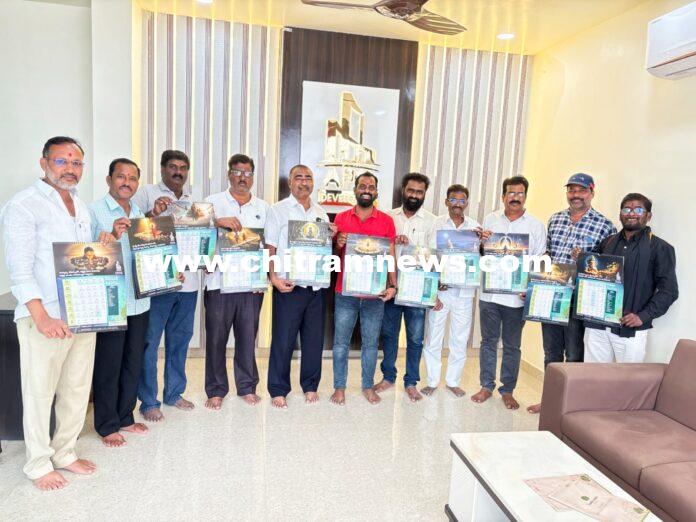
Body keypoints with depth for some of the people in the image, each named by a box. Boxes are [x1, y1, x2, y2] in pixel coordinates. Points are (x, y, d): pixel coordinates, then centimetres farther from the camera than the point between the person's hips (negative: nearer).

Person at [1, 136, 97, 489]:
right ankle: (39, 464, 21)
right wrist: (42, 318, -22)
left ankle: (65, 453, 30)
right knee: (40, 392, 5)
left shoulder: (81, 208, 15)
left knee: (77, 389, 14)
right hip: (45, 317, -7)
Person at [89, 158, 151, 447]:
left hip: (139, 301, 6)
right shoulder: (94, 211, -5)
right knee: (108, 366, 5)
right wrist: (113, 235, -25)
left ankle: (125, 417, 30)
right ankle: (107, 426, 20)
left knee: (133, 364, 14)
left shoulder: (139, 214, 14)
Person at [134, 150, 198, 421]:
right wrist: (152, 213, -24)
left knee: (180, 340, 14)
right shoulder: (147, 193, 1)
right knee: (149, 342, 1)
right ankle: (148, 401, 13)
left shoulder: (193, 200, 17)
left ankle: (174, 392, 28)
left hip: (188, 281, 5)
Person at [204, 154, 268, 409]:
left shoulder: (263, 207, 12)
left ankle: (247, 386, 24)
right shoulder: (213, 202, 5)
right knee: (216, 338, 5)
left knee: (248, 337, 9)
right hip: (219, 282, -2)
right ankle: (216, 390, 19)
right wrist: (218, 221, -24)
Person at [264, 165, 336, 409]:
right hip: (288, 285, -4)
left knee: (314, 338, 11)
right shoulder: (278, 210, 0)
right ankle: (278, 390, 17)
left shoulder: (320, 213, 13)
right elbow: (270, 248, -5)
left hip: (316, 285, 4)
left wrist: (331, 237, -2)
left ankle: (310, 385, 27)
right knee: (283, 339, 2)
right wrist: (274, 278, -16)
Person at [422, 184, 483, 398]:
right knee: (434, 336, 4)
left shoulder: (475, 227, 7)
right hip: (439, 289, -2)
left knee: (460, 339, 9)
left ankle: (453, 381, 25)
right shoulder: (436, 224, 1)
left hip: (464, 291, 2)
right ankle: (432, 381, 18)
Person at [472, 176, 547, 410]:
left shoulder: (536, 226, 2)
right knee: (488, 342, 11)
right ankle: (486, 386, 24)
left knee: (512, 346, 9)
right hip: (489, 292, 2)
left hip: (517, 296, -1)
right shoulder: (490, 219, 7)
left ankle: (507, 391, 23)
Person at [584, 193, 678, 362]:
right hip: (596, 325, 4)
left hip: (630, 330, -3)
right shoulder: (608, 243, 13)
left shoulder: (660, 248, 0)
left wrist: (644, 316, -13)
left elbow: (669, 290, -4)